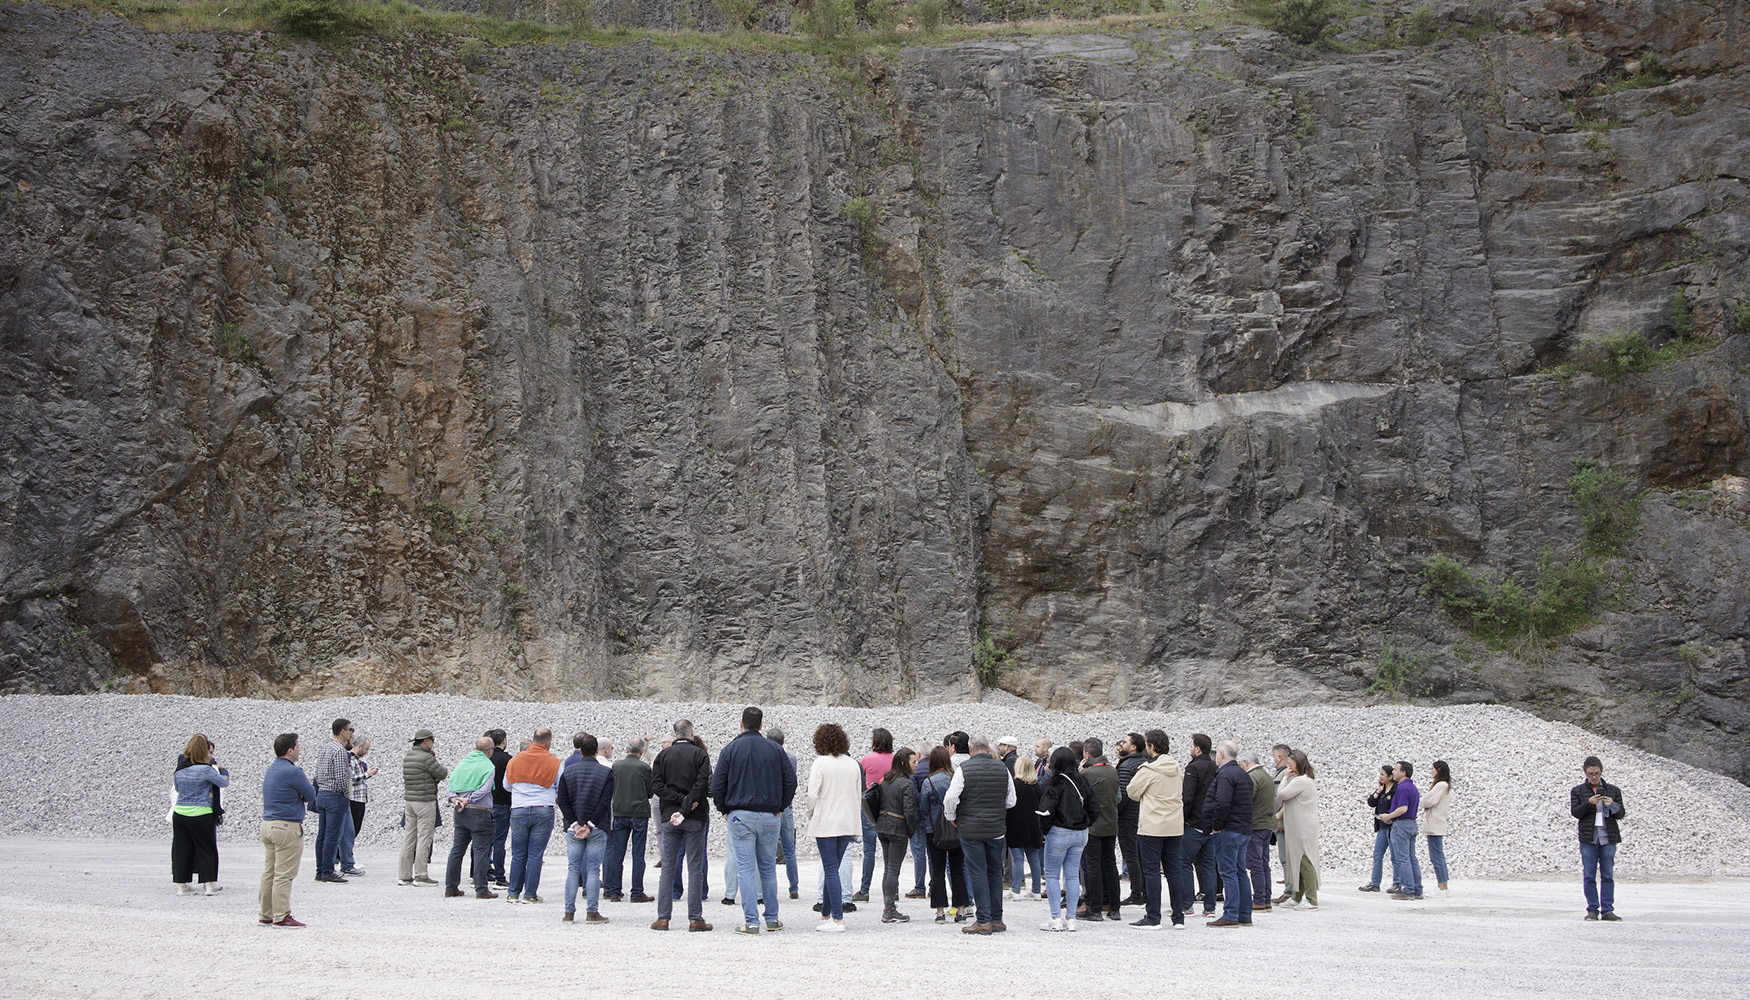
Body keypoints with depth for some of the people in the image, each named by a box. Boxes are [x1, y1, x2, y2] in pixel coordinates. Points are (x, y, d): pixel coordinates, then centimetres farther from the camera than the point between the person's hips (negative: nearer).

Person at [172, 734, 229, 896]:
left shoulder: (179, 769, 4)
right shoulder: (205, 769, -14)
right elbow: (225, 782, -3)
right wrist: (221, 770, 15)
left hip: (179, 814, 5)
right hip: (201, 814, -5)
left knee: (181, 849, 10)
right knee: (207, 849, 6)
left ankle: (181, 885, 11)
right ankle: (209, 884, 4)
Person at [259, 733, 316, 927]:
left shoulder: (271, 769, 13)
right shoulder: (292, 771, -15)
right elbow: (311, 796, -7)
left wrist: (297, 796, 2)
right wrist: (301, 797, 11)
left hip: (267, 824, 9)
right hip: (287, 826, -9)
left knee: (269, 872, 12)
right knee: (284, 874, -5)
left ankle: (266, 914, 17)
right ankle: (281, 916, -4)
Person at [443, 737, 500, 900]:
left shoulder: (462, 762, 11)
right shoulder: (488, 766, -9)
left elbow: (451, 784, 7)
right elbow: (484, 790, -16)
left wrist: (455, 799, -5)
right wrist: (467, 801, -10)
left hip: (460, 812, 6)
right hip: (480, 813, -6)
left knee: (457, 850, 12)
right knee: (481, 851, -2)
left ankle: (451, 887, 15)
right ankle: (481, 889, -2)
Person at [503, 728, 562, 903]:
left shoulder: (515, 760, 6)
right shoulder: (553, 762, -3)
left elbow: (507, 785, 17)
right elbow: (561, 790, 3)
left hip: (518, 811, 2)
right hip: (544, 811, -2)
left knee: (518, 854, 9)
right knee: (535, 854, 1)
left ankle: (513, 893, 13)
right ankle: (530, 894, 2)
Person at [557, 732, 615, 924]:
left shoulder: (568, 771, 4)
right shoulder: (606, 772, -2)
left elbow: (562, 801, -1)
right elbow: (605, 802, -10)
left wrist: (575, 824, -3)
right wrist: (590, 825, -10)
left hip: (573, 828, 2)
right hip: (598, 829, -2)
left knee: (573, 870, 6)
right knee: (593, 870, 1)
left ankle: (569, 913, 5)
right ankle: (592, 912, -1)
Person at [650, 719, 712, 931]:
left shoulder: (663, 755, 5)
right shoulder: (700, 754, -3)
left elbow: (657, 784, -4)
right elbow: (702, 784, -13)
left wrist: (679, 799, -8)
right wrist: (686, 806, -13)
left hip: (669, 817, 2)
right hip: (695, 818, -2)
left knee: (668, 868, 7)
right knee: (695, 868, 1)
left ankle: (663, 917, 3)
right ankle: (695, 919, -1)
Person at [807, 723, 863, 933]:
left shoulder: (820, 763, -11)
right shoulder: (853, 765, 6)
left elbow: (813, 794, -13)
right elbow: (859, 796, 11)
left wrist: (811, 815, 3)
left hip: (826, 822, -6)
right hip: (847, 822, 6)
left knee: (830, 870, -4)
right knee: (832, 869, 15)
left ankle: (837, 919, -8)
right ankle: (826, 914, 20)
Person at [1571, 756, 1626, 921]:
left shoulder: (1613, 790, 11)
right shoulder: (1578, 791, 8)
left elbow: (1621, 814, 8)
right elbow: (1575, 812, -1)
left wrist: (1612, 805, -13)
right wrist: (1589, 803, -16)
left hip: (1608, 839, 1)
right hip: (1588, 839, -1)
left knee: (1608, 876, -1)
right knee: (1589, 876, -2)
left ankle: (1607, 910, 2)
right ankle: (1592, 910, 4)